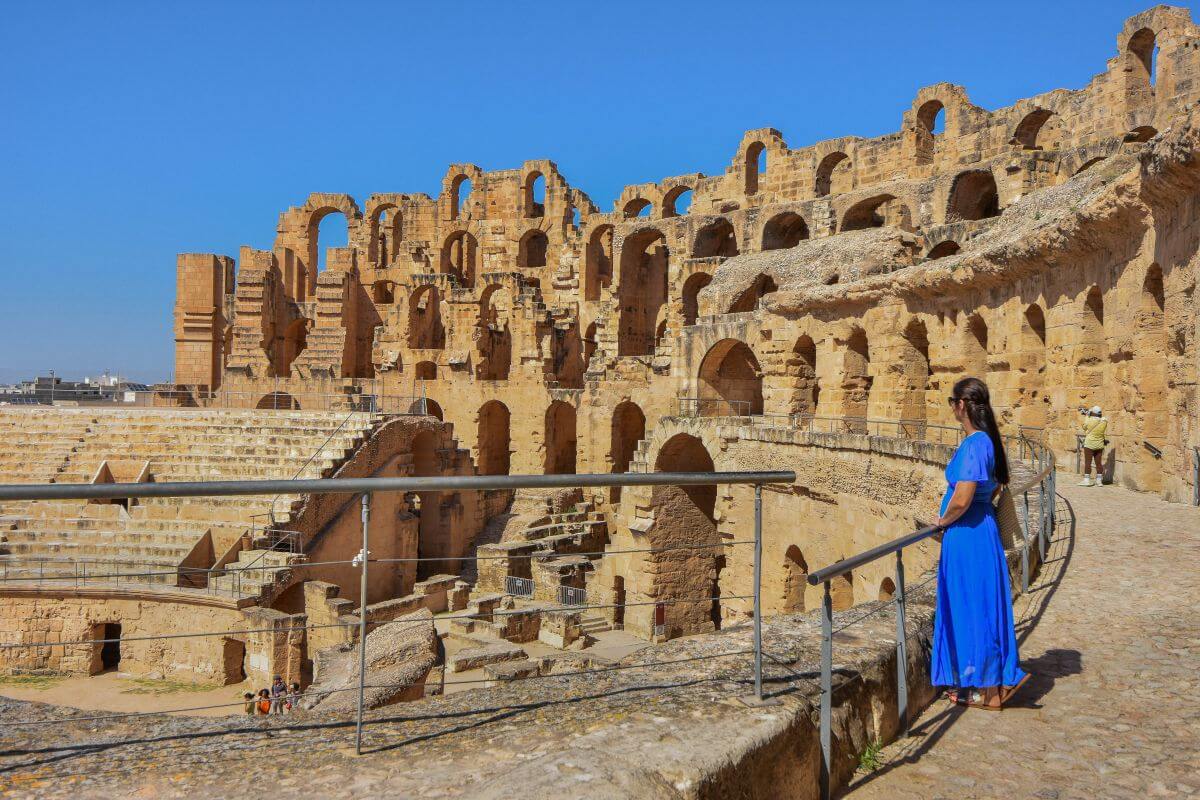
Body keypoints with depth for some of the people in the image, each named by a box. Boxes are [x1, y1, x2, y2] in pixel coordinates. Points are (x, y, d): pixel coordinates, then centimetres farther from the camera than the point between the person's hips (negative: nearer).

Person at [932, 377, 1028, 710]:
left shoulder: (973, 445, -22)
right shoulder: (987, 440, 8)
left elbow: (961, 500, -28)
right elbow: (996, 486, 22)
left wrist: (943, 520, -8)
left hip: (967, 534, -10)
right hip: (979, 529, 10)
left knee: (973, 607, 1)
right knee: (971, 607, 18)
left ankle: (986, 689, 13)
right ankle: (973, 682, 29)